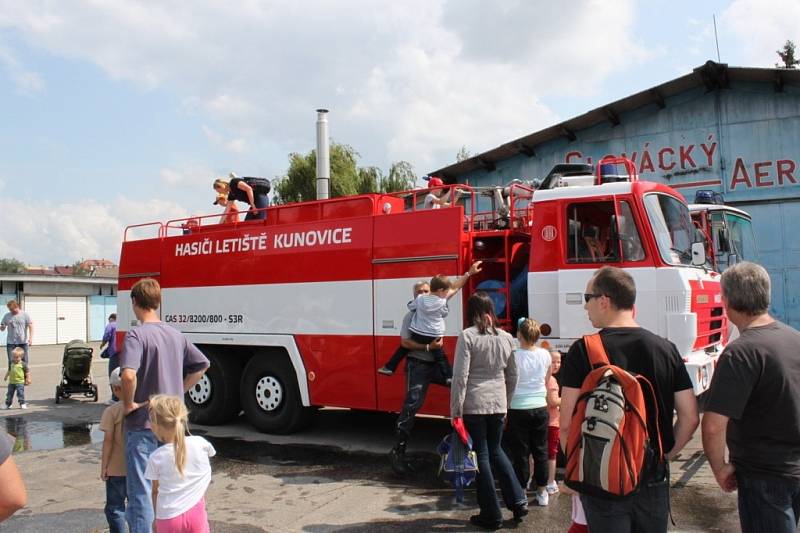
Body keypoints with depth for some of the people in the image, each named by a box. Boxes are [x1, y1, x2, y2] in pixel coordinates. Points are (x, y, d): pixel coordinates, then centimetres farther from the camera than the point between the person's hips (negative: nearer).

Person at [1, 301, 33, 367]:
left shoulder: (25, 315, -2)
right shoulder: (6, 316, 3)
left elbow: (30, 326, -3)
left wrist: (31, 337, -13)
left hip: (23, 342, -1)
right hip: (11, 343, 1)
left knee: (24, 360, 5)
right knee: (11, 361, 0)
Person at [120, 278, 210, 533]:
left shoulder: (136, 335, -15)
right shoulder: (176, 335, 6)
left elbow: (128, 375, -31)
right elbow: (202, 365, 15)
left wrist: (128, 404, -16)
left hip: (143, 425, -6)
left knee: (140, 492, 3)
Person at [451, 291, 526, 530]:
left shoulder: (467, 336, -10)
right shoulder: (506, 337, 6)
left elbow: (460, 376, -14)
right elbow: (512, 376, 12)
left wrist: (455, 411, -9)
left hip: (473, 405, -5)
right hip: (497, 404, 5)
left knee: (481, 456, 6)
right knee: (495, 450, 23)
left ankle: (491, 515, 14)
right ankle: (518, 501, 21)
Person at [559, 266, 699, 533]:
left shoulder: (583, 351, -12)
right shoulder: (666, 349, -1)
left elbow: (566, 424, -13)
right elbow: (690, 418, 1)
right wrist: (664, 456, 13)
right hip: (654, 479, 3)